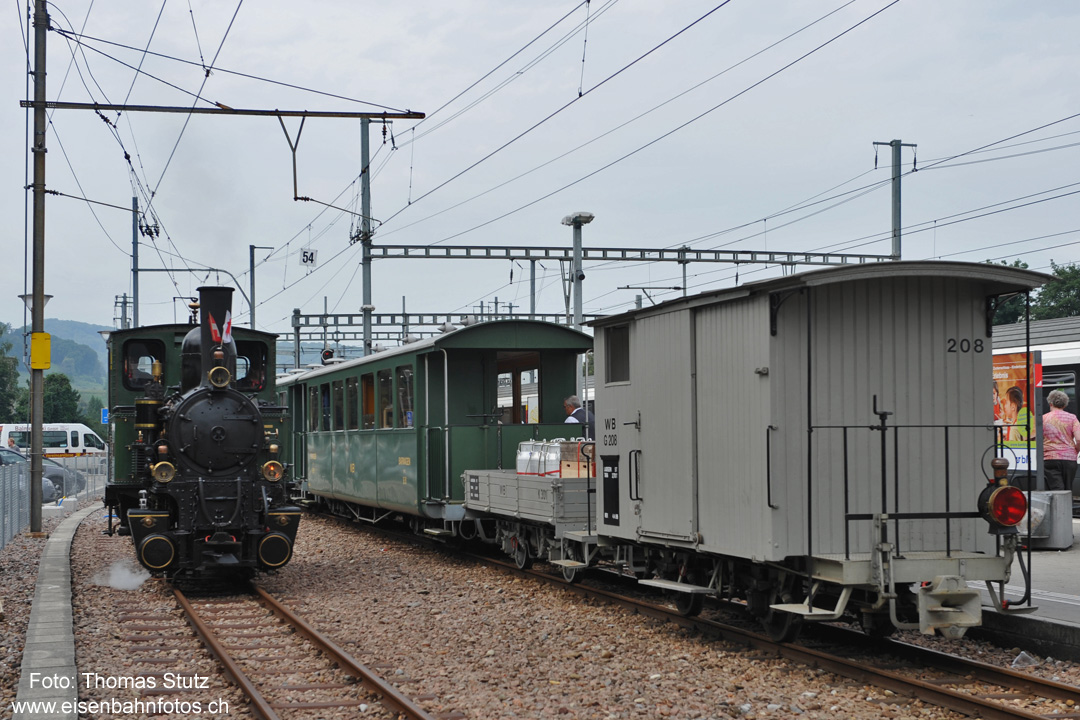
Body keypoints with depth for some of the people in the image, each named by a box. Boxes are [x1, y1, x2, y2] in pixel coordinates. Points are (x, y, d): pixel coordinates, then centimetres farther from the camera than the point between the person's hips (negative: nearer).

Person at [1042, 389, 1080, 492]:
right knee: (1067, 490, 13)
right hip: (1069, 459, 2)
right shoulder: (1072, 418, 3)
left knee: (1055, 490, -9)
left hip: (1050, 459, -2)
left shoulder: (1043, 419, 3)